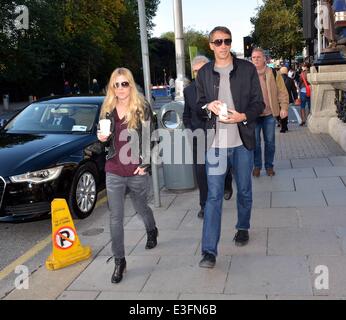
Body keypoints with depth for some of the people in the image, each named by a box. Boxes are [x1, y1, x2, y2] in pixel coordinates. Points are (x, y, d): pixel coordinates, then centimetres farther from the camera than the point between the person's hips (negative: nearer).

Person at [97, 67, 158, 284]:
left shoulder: (143, 107, -5)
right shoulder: (108, 109, 6)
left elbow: (150, 138, -5)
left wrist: (145, 163, -11)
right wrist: (102, 138, -5)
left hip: (137, 172, -2)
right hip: (114, 172, 2)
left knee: (141, 207, 21)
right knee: (116, 218, 1)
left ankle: (152, 231, 53)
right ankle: (119, 261, 11)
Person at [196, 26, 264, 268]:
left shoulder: (247, 69, 2)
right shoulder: (204, 73, 6)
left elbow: (259, 103, 2)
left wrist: (242, 116, -17)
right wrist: (209, 106, -10)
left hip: (242, 141, 1)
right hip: (215, 142, 0)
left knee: (244, 190, 15)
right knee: (214, 195, -5)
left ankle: (243, 228, 41)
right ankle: (209, 251, -5)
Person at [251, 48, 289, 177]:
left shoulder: (274, 74, 2)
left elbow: (282, 91, 2)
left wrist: (284, 107, -7)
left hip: (269, 114, 0)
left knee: (270, 141, 8)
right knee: (255, 142, 6)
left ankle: (269, 166, 22)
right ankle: (257, 166, 21)